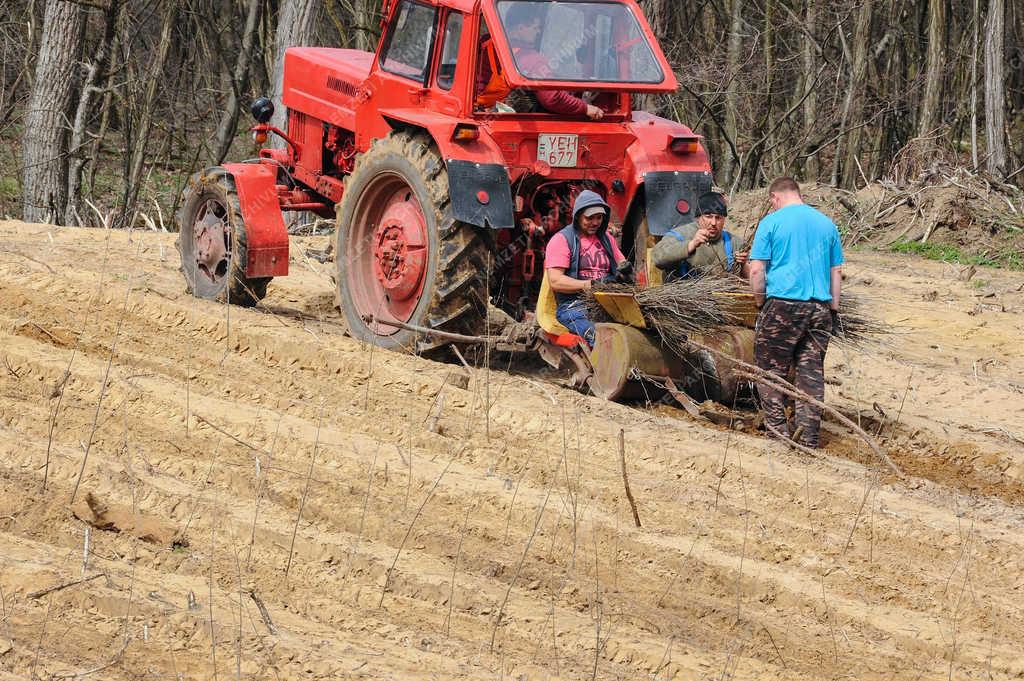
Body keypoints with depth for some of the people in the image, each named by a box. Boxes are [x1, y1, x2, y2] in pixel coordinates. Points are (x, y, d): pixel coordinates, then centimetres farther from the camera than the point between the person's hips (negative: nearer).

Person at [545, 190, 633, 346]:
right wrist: (590, 285, -16)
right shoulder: (562, 240, 4)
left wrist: (625, 268, 4)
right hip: (573, 306, -6)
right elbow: (555, 281, -6)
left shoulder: (606, 239, 24)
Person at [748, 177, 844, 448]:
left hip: (783, 305, -4)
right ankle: (810, 435, 8)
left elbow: (757, 270, -6)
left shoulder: (771, 222, -2)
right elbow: (836, 272, 13)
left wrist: (760, 302, 6)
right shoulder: (826, 224, 11)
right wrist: (834, 309, 18)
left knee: (771, 370, 6)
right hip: (820, 309, 4)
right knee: (812, 372, 8)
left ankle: (778, 429, 2)